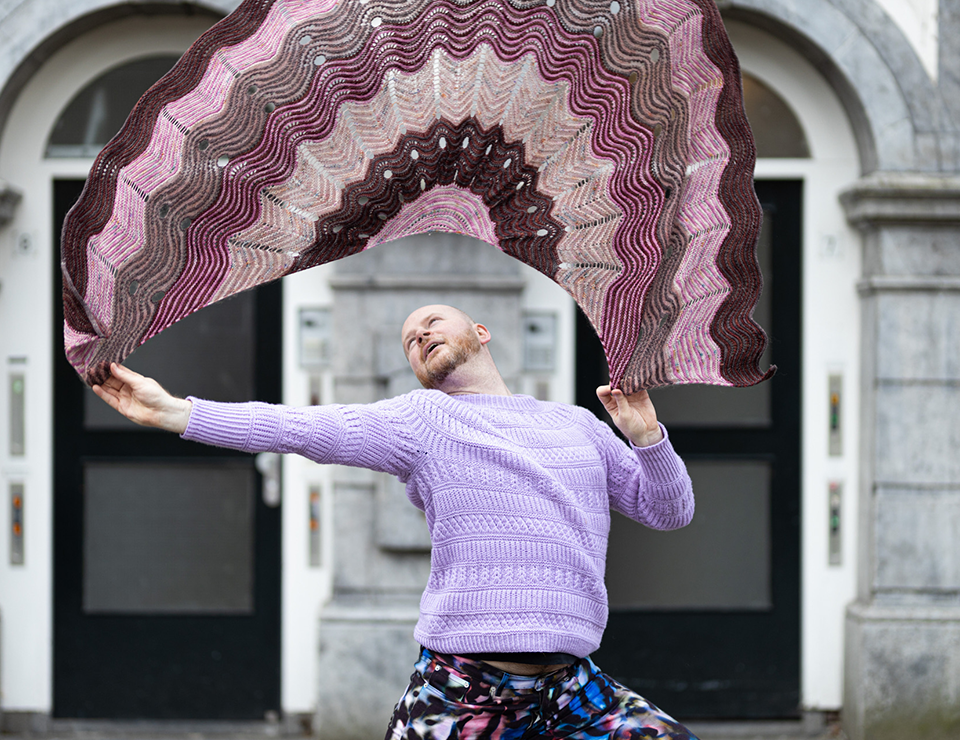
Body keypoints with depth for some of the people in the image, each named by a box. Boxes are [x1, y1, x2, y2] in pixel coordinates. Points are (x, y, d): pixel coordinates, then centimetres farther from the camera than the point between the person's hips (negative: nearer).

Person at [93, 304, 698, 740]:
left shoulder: (578, 424, 20)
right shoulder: (423, 419, 8)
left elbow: (670, 512, 21)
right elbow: (298, 429, 0)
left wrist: (647, 435, 1)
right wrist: (172, 411, -8)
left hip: (569, 685, 3)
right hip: (463, 686, -3)